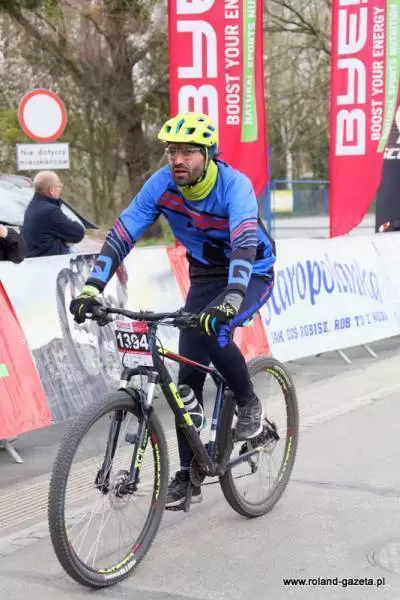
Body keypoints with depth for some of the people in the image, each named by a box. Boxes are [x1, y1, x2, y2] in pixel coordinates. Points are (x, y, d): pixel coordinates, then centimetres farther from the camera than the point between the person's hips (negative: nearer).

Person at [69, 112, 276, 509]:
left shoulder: (234, 185, -29)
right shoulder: (161, 184, -17)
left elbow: (245, 244, -43)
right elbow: (122, 234, -21)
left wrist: (230, 301, -59)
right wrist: (92, 289, -34)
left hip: (252, 274, -5)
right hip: (205, 275, 5)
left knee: (212, 329, -34)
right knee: (189, 371, -2)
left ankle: (248, 403, -6)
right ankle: (189, 475, 8)